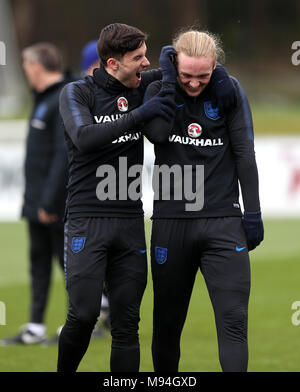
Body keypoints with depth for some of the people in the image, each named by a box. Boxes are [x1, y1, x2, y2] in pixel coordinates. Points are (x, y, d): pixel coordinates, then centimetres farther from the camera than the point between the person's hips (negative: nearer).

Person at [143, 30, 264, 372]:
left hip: (222, 221, -1)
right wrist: (170, 81, -12)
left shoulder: (230, 92, 3)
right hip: (171, 223, 1)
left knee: (233, 319, -10)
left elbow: (245, 153, 4)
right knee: (167, 321, 8)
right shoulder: (158, 90, 4)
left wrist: (253, 213, 0)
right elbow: (157, 133, -16)